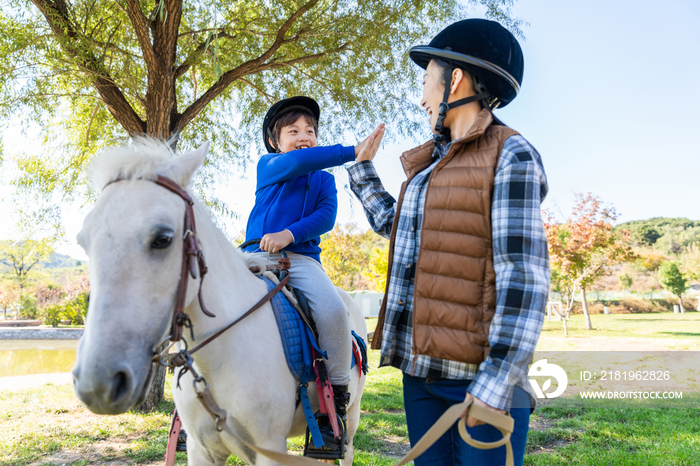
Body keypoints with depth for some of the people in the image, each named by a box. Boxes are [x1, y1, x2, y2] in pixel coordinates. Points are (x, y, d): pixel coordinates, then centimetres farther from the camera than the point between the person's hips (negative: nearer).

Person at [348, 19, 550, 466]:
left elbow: (523, 275, -18)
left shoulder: (511, 157, -10)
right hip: (420, 364, 8)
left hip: (477, 373, -8)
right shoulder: (432, 162, 14)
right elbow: (392, 223, 31)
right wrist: (362, 170, 35)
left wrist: (497, 380, -23)